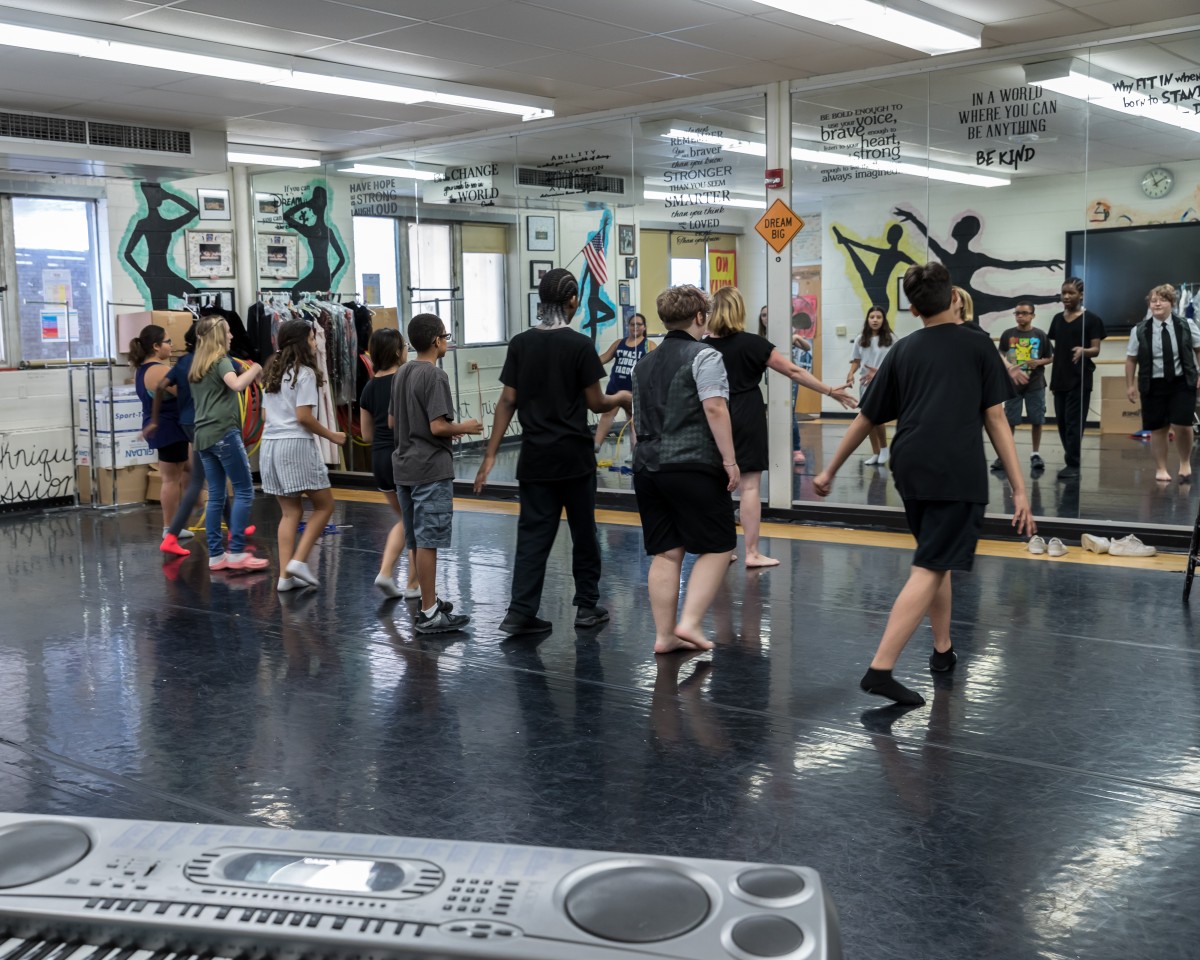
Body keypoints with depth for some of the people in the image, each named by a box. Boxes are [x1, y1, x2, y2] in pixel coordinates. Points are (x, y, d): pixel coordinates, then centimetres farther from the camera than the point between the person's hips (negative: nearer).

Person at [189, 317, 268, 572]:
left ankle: (215, 555, 7)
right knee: (244, 491, -4)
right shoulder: (221, 360, -6)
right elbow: (237, 384, -25)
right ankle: (237, 553, -8)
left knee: (216, 496, 8)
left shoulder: (196, 367, 18)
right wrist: (255, 369, -10)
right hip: (224, 433, -8)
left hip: (203, 436, 8)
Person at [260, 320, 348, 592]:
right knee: (324, 505, 5)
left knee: (290, 512, 11)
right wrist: (331, 435, -3)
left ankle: (285, 575, 6)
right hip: (295, 445, -8)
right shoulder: (304, 373, -8)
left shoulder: (273, 373, 16)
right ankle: (299, 560, -5)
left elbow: (265, 413, 17)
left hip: (270, 444, 8)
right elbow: (304, 416, -14)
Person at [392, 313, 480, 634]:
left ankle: (428, 600, 26)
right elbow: (438, 426, -21)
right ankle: (429, 614, -1)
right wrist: (464, 428, -2)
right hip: (431, 470, -9)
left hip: (404, 467, 9)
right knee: (428, 541, -5)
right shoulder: (435, 376, -15)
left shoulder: (402, 373, 12)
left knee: (418, 540, 15)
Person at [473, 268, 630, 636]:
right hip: (574, 455, -3)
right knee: (583, 532, 11)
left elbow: (508, 401, 0)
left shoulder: (520, 344, 1)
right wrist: (621, 398, 16)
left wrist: (491, 454, 2)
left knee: (533, 534, 5)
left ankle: (520, 613, -1)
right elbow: (595, 403, -6)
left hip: (535, 456, 3)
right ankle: (587, 607, 21)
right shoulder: (579, 345, -9)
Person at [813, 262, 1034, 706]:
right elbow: (996, 420, 0)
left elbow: (866, 419, 13)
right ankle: (880, 669, -17)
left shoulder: (903, 350, 12)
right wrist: (1019, 489, 1)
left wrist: (830, 471, 23)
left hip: (910, 470, 5)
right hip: (957, 474, -4)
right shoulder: (978, 347, 5)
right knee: (929, 570, -7)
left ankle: (942, 649, 33)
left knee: (937, 559, 24)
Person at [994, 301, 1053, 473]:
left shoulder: (1040, 335, -1)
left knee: (1037, 420, 4)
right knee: (1010, 420, 5)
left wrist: (1039, 362, -13)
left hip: (1035, 385, 0)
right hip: (1013, 384, 0)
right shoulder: (1008, 334, 1)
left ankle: (1035, 454, 15)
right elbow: (1001, 355, 7)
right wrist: (1008, 367, -10)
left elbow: (1050, 357, 7)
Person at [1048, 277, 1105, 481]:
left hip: (1080, 378, -6)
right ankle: (1072, 461, 18)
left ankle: (1073, 465, -5)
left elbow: (1096, 349, -7)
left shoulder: (1091, 319, -4)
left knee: (1073, 422, -8)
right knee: (1061, 421, 8)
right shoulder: (1057, 319, 12)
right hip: (1060, 378, 6)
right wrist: (1052, 378, 14)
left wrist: (1083, 350, -30)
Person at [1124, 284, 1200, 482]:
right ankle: (1161, 469, 19)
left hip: (1182, 383, 0)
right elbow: (1131, 359, 3)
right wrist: (1130, 385, 1)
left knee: (1182, 425, -11)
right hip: (1153, 385, 1)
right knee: (1158, 429, 5)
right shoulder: (1140, 331, -4)